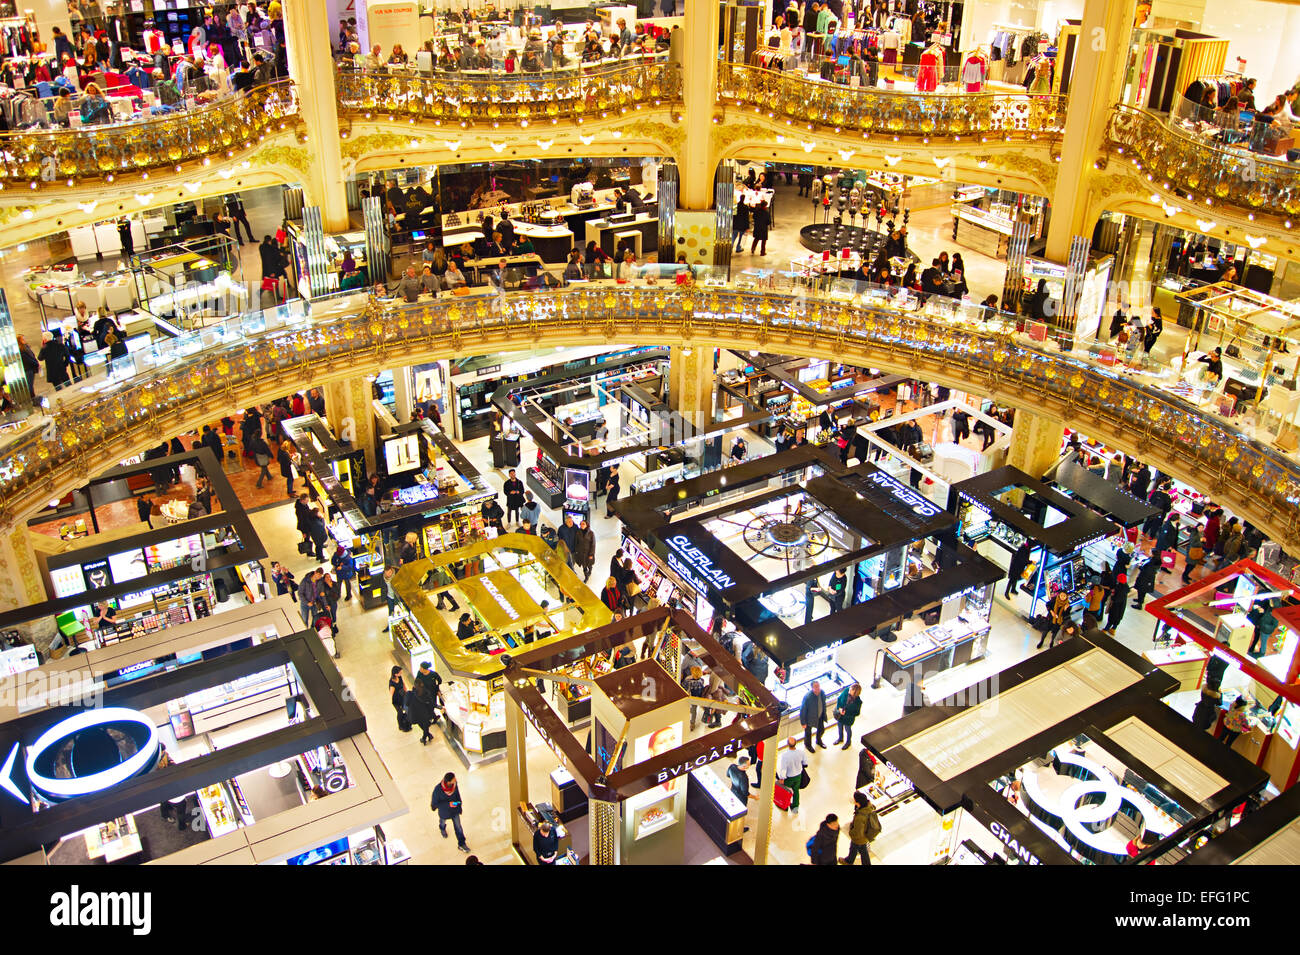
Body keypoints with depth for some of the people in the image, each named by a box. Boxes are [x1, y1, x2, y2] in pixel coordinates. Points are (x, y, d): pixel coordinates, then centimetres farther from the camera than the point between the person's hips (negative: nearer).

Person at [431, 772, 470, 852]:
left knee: (458, 826, 14)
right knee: (443, 821, 31)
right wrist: (448, 804, -36)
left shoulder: (454, 784, -26)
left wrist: (460, 805, 7)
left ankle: (461, 844, 33)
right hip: (444, 811, -2)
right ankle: (442, 829, 67)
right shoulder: (438, 789, -40)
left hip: (455, 810, 2)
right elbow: (434, 803, -27)